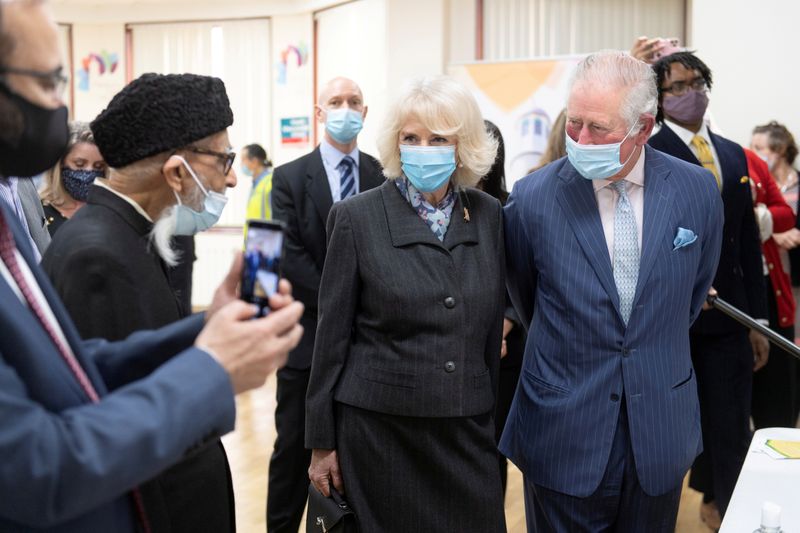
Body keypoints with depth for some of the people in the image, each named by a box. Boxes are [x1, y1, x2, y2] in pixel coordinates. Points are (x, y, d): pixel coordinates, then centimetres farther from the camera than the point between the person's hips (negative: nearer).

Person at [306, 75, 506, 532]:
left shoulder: (489, 215, 3)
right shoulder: (357, 217, -7)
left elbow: (494, 324, 10)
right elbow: (333, 333, -3)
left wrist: (496, 417, 9)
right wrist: (323, 441, -1)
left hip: (469, 429, 3)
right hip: (378, 428, -3)